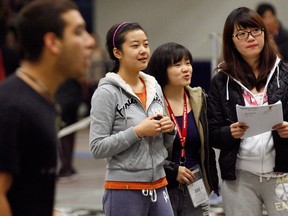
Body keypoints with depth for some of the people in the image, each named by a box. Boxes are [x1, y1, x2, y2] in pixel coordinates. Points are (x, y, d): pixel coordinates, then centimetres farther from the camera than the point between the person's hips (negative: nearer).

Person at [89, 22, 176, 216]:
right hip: (124, 191, -6)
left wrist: (169, 129, -2)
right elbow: (97, 148, -15)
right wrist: (137, 132, -20)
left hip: (158, 187, 6)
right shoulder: (107, 93, -11)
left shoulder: (155, 89, 9)